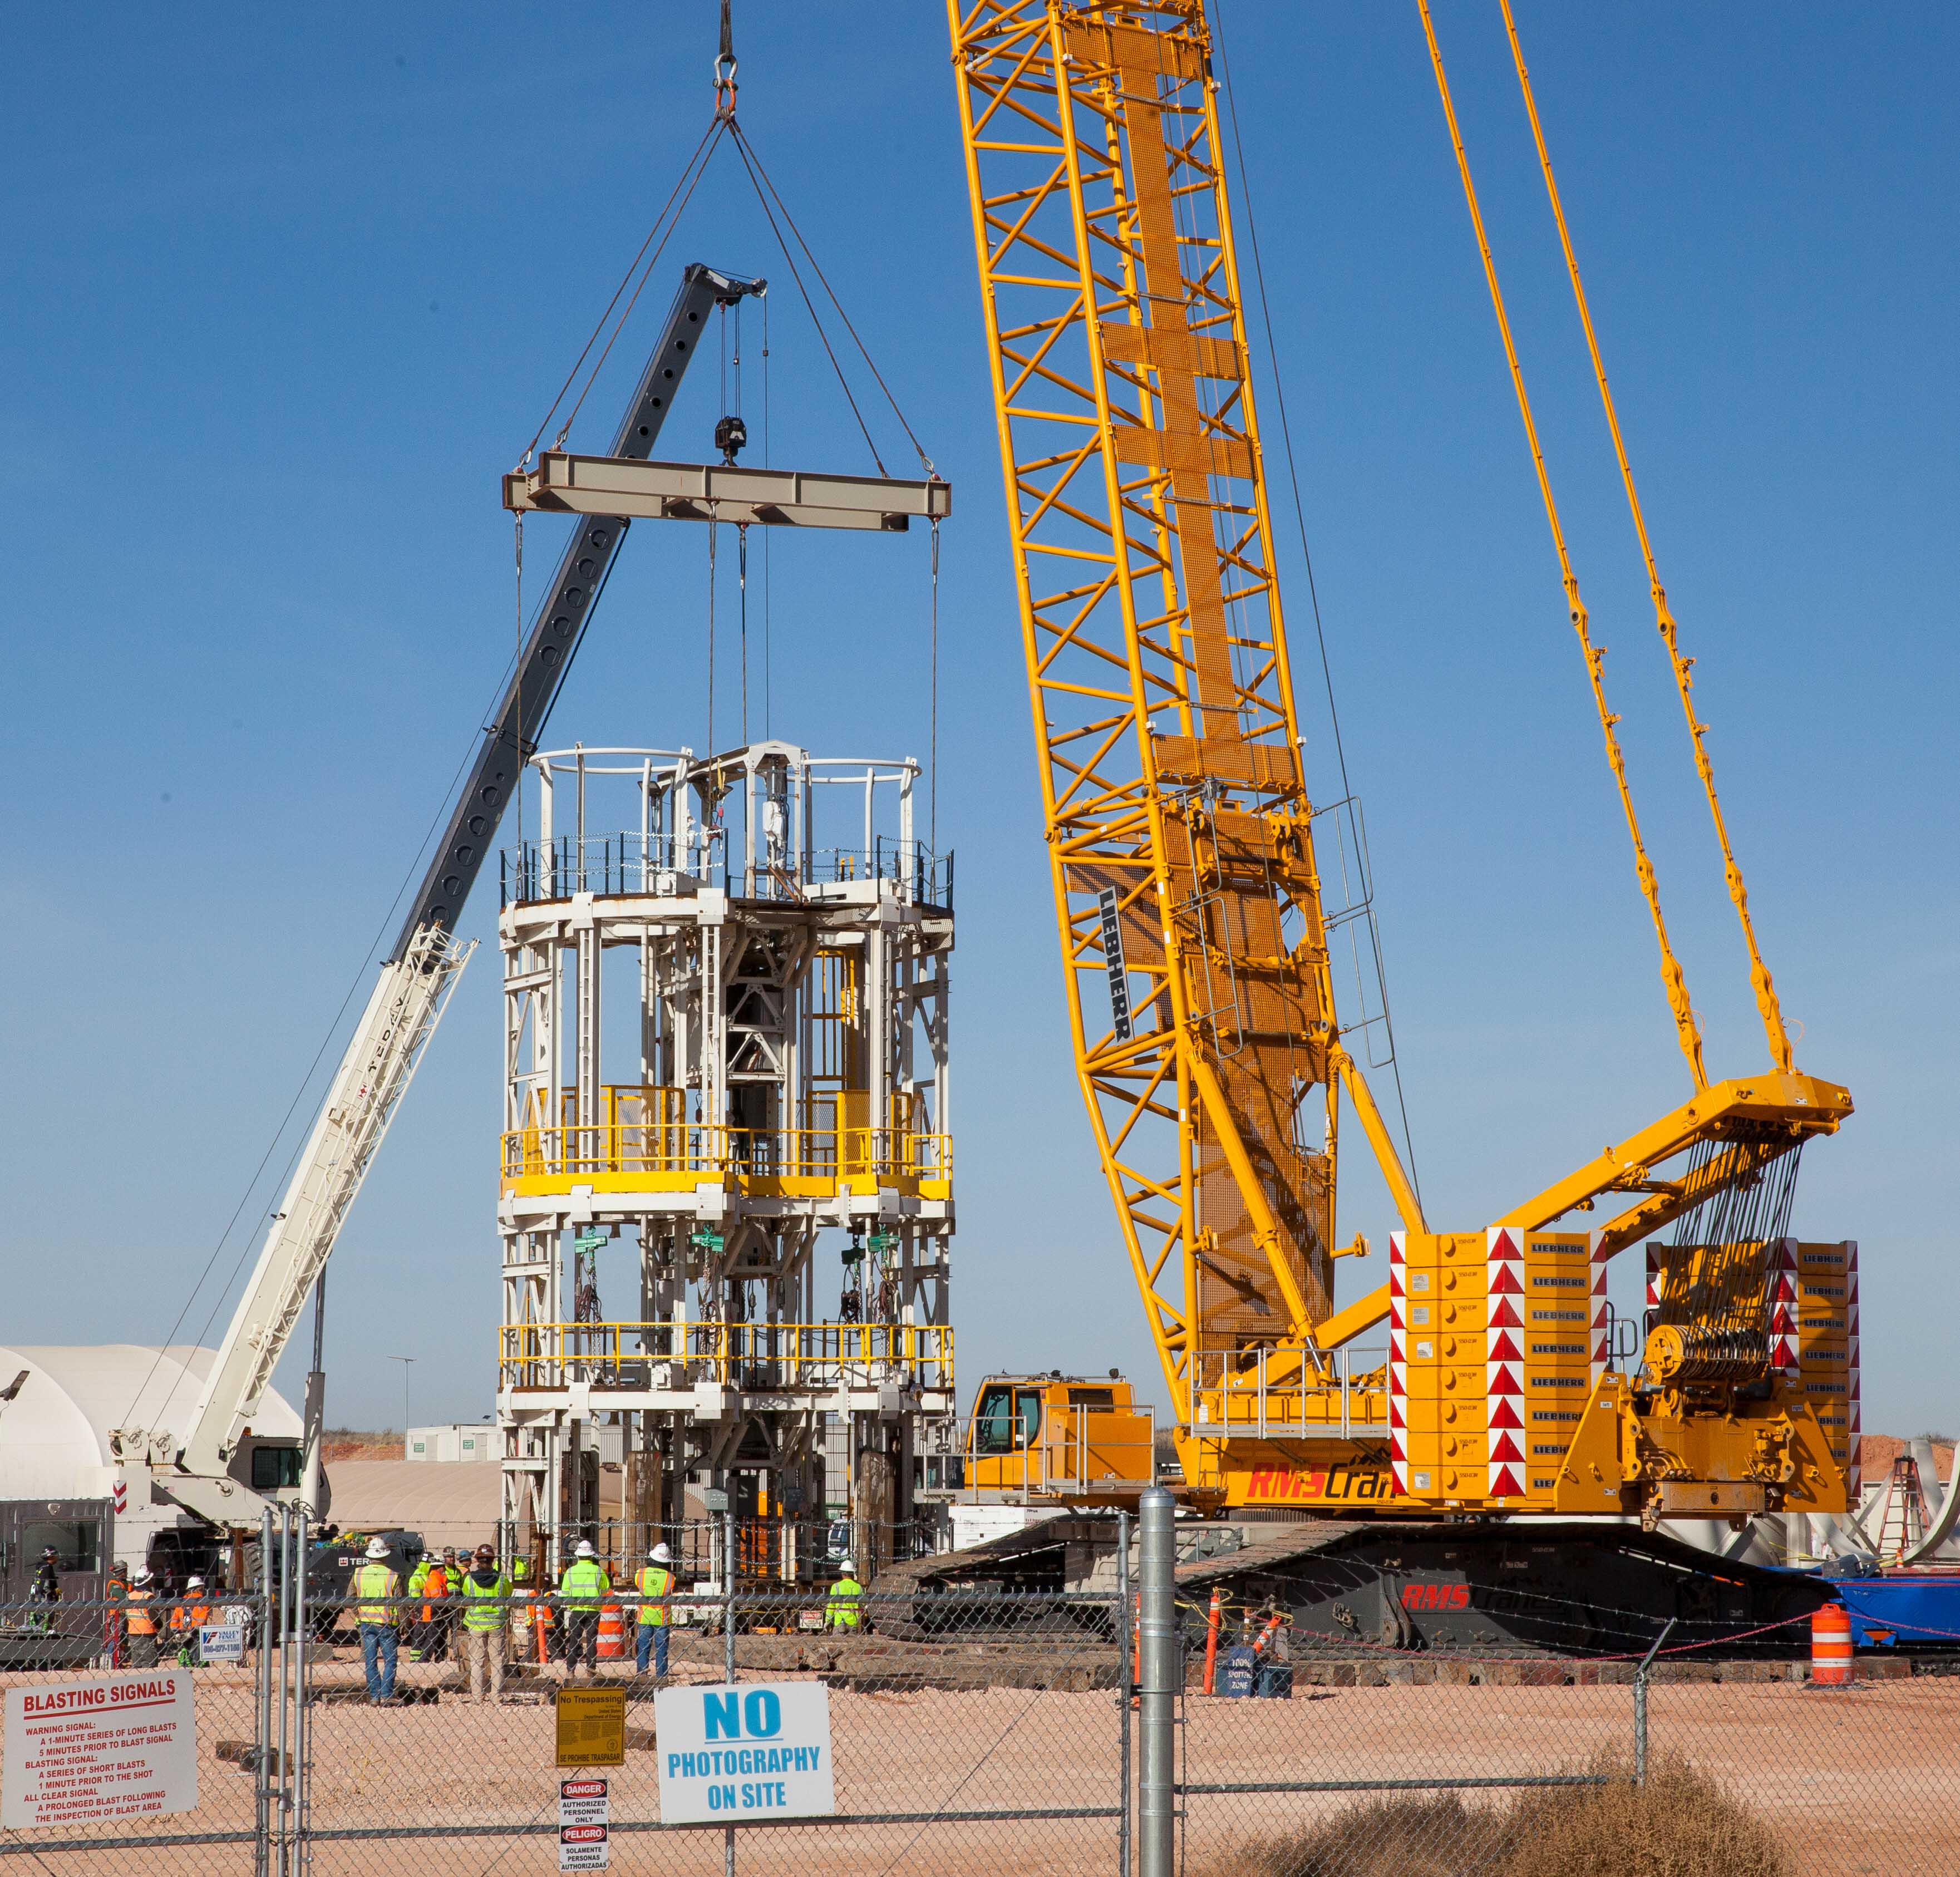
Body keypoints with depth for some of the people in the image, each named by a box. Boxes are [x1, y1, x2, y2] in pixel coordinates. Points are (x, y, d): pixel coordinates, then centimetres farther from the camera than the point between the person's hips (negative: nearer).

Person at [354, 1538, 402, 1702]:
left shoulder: (359, 1574, 1)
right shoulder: (393, 1576, -8)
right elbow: (399, 1602, -5)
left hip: (366, 1622, 3)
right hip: (386, 1623, -3)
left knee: (370, 1661, 8)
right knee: (390, 1659, 5)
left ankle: (374, 1695, 7)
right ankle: (386, 1694, -2)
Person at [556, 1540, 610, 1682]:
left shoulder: (571, 1571, -3)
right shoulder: (598, 1571, -4)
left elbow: (564, 1593, 0)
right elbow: (606, 1588, 10)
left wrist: (567, 1606, 14)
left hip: (576, 1610, 0)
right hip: (593, 1610, 0)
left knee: (573, 1641, 6)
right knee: (592, 1641, 5)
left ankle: (570, 1672, 3)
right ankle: (590, 1671, 2)